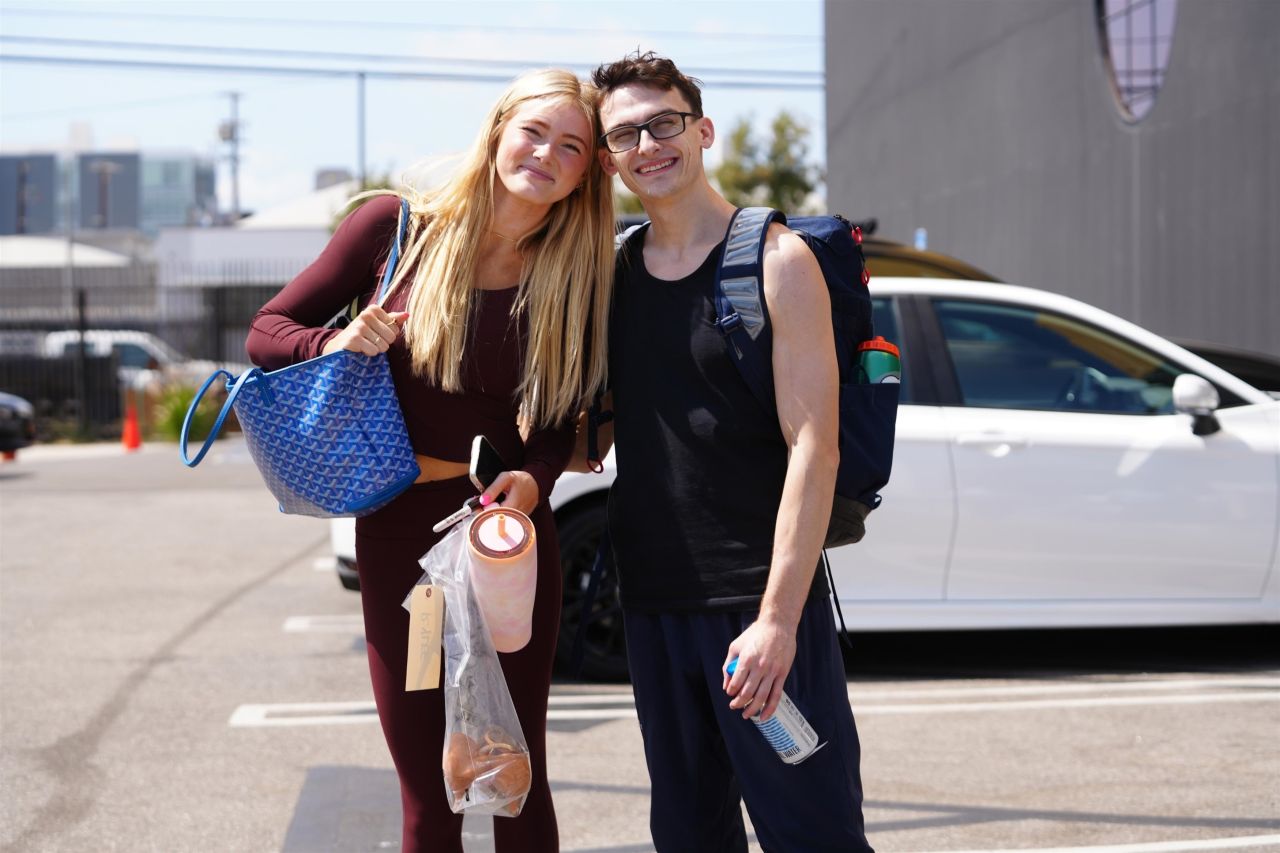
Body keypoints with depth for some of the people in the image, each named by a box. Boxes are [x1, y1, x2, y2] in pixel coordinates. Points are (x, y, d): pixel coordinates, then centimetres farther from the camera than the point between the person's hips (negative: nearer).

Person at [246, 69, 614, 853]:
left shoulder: (575, 275, -1)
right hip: (398, 537, 0)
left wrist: (534, 479, -17)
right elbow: (268, 331, 3)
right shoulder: (398, 228, -3)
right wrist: (338, 344, -18)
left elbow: (560, 421, 4)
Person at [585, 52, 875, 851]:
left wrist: (779, 616, -19)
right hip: (652, 601, 6)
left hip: (758, 602, -5)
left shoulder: (776, 261, -6)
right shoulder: (614, 272, 11)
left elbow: (813, 447, -12)